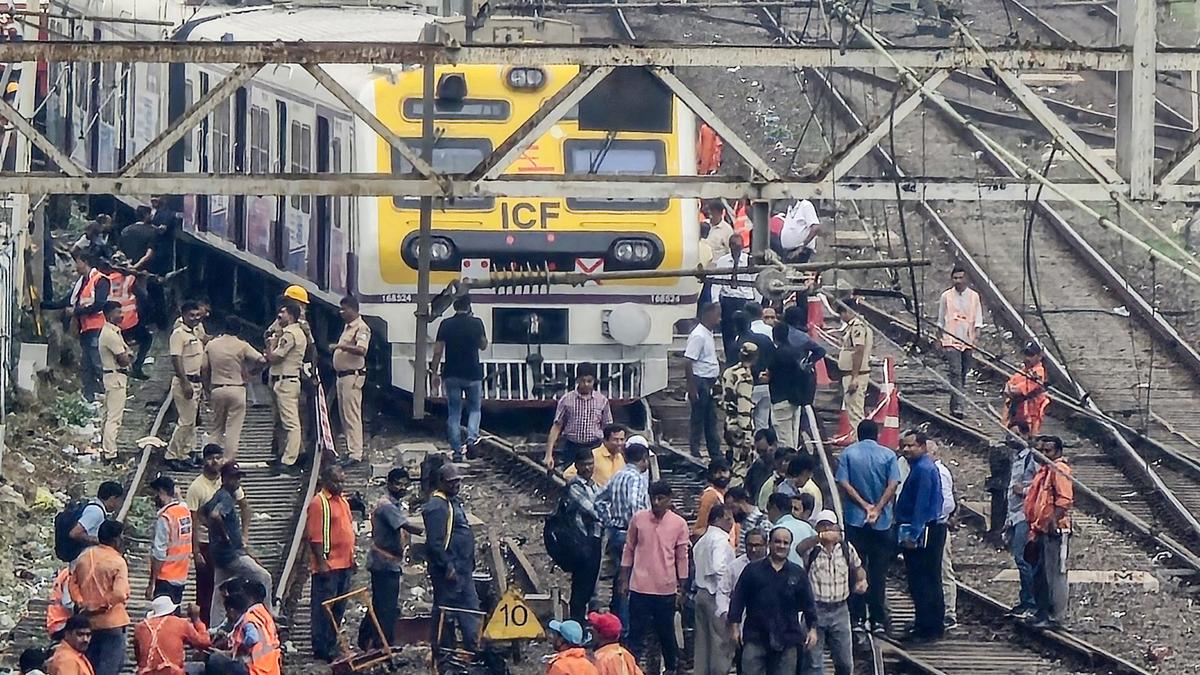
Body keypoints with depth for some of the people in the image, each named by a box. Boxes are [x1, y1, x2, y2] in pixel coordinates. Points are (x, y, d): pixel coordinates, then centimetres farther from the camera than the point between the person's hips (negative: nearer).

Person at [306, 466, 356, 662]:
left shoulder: (343, 502, 16)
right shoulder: (318, 503, -12)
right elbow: (315, 536, -16)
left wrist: (351, 558, 19)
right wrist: (321, 563, -21)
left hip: (344, 564, 9)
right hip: (328, 566, -9)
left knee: (339, 608, 13)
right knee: (323, 608, -4)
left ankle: (331, 645, 20)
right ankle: (321, 649, -1)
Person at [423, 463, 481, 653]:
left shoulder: (455, 502, 15)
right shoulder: (437, 506, -17)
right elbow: (434, 542, -23)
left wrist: (469, 564, 21)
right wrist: (447, 566, -24)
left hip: (463, 569, 10)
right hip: (448, 571, -10)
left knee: (471, 608, 12)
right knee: (445, 612, -2)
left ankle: (473, 647, 16)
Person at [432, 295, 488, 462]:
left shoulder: (446, 324, -3)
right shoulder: (476, 323, -5)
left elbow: (437, 351, -4)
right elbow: (483, 346, 10)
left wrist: (435, 373, 4)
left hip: (451, 375, 1)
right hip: (472, 373, -1)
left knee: (453, 413, 7)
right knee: (475, 408, 16)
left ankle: (457, 451, 4)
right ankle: (472, 437, -9)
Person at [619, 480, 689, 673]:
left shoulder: (679, 524, -3)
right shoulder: (638, 519, -1)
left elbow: (682, 558, 3)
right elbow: (629, 549, 7)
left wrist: (681, 590, 3)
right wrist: (624, 579, 5)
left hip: (666, 589, 0)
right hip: (640, 587, 0)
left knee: (667, 634, 13)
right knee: (636, 635, -1)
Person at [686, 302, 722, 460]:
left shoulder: (708, 334, 13)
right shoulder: (698, 336, -17)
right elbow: (689, 362, -20)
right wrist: (691, 388, -22)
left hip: (709, 383, 10)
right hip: (700, 381, -10)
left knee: (711, 419, 14)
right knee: (698, 420, -3)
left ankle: (715, 453, 20)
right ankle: (695, 453, 2)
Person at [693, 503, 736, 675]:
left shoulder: (703, 540, 16)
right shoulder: (720, 540, -13)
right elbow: (720, 569, -25)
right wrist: (724, 603, -26)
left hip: (701, 594, 9)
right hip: (716, 595, -9)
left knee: (703, 643, 12)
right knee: (721, 643, -5)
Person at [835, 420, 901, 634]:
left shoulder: (849, 453, 0)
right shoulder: (888, 455, 1)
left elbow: (843, 483, -9)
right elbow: (893, 485, -9)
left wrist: (864, 505, -10)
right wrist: (877, 509, -12)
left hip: (855, 520, 0)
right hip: (882, 521, 0)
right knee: (878, 572, 6)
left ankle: (858, 618, 3)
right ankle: (878, 620, 6)